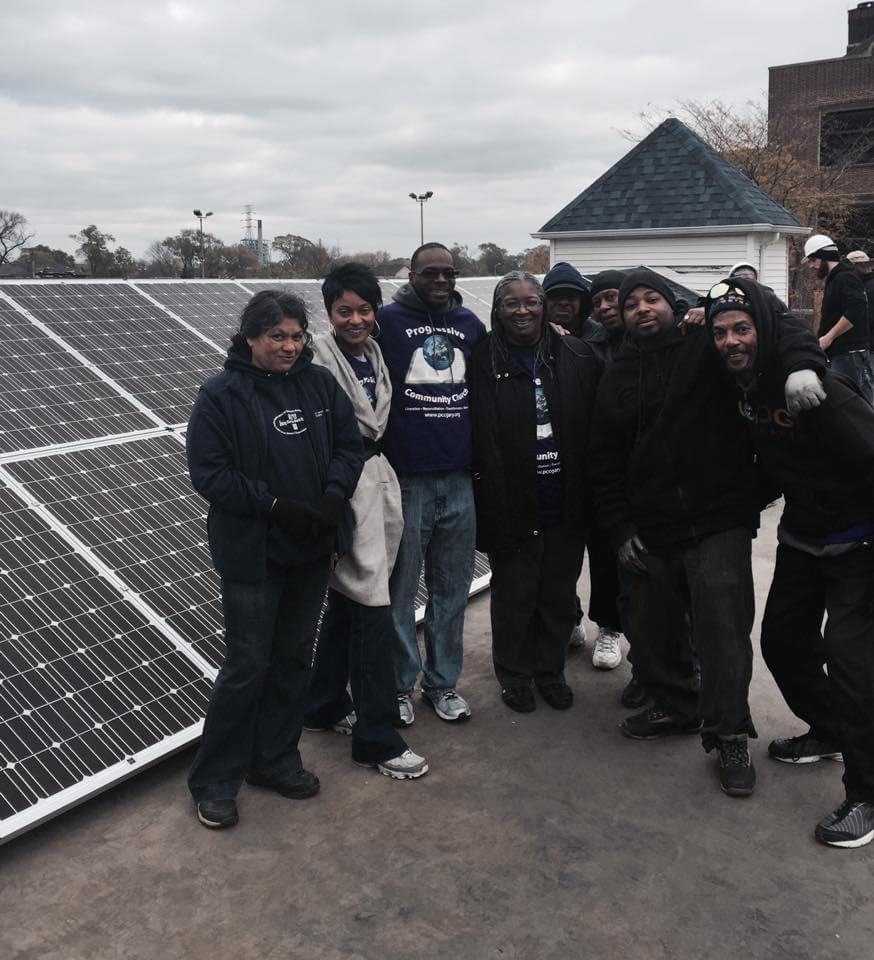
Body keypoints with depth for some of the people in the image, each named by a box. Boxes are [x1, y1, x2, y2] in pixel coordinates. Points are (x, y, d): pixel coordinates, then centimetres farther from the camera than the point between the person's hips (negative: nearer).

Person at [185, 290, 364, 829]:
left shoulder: (320, 383, 2)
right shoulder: (222, 395, -11)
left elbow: (350, 445, 4)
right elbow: (208, 473, -14)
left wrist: (334, 496, -14)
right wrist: (274, 506, -22)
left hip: (313, 549, 5)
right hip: (252, 555, -5)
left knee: (294, 659, 16)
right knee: (247, 667, 1)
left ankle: (276, 760, 34)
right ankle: (215, 781, 19)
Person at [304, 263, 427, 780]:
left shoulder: (374, 354, 11)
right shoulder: (318, 361, -13)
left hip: (376, 479, 8)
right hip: (342, 489, -8)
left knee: (345, 603, 18)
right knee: (374, 611, -7)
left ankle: (325, 706, 35)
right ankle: (378, 738, 4)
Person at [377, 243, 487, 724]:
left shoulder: (471, 324, 12)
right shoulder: (388, 320, -2)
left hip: (459, 481, 4)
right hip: (405, 481, -4)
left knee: (452, 588, 10)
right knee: (400, 589, 4)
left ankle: (442, 681, 24)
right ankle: (399, 684, 19)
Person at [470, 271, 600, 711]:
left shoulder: (577, 357, 1)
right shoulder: (484, 362, -7)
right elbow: (480, 437, -9)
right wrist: (493, 501, -13)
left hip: (566, 504, 3)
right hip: (512, 505, -2)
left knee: (559, 593, 15)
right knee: (514, 595, 11)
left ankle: (550, 670, 34)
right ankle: (515, 675, 29)